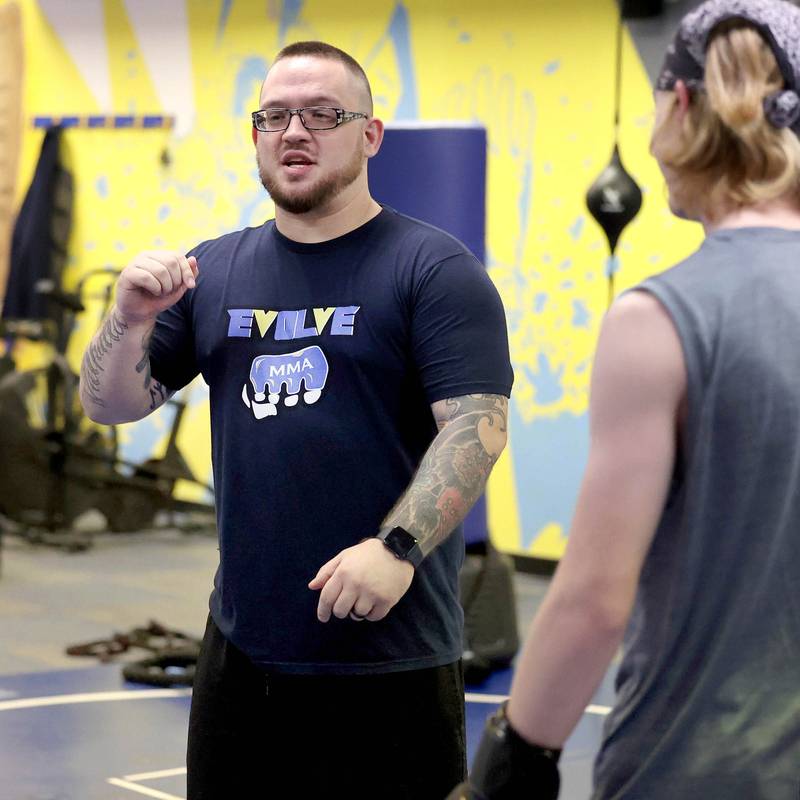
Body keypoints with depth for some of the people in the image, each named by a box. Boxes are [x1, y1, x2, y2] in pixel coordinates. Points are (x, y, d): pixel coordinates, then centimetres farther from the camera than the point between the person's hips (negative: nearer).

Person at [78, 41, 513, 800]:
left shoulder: (433, 268, -5)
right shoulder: (215, 269, 11)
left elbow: (476, 425, -13)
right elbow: (112, 405, 12)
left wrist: (398, 547, -25)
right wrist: (130, 318, -7)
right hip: (241, 650, 5)